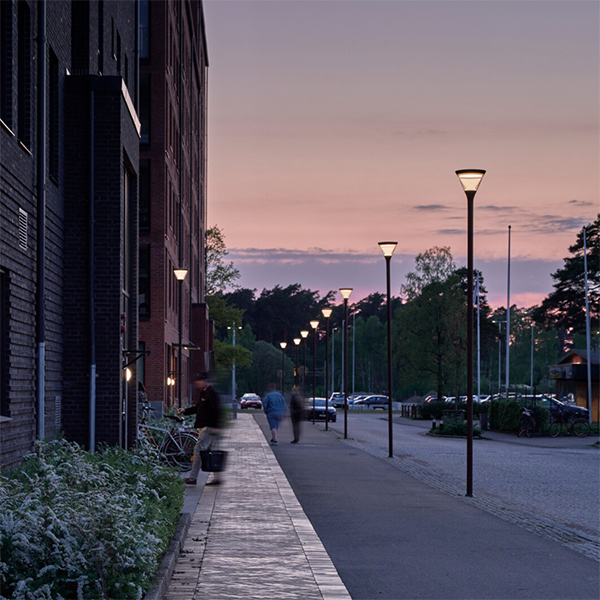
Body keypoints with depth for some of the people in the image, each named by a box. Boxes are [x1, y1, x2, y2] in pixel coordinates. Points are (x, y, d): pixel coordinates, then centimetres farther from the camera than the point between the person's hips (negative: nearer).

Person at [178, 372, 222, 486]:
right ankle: (217, 477, 14)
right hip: (204, 427, 10)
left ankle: (193, 478, -12)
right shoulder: (203, 393, 18)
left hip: (209, 427, -10)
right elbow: (197, 407, 23)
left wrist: (216, 427, -23)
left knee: (198, 450, -12)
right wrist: (185, 411, 9)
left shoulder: (212, 393, -14)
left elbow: (218, 411, -18)